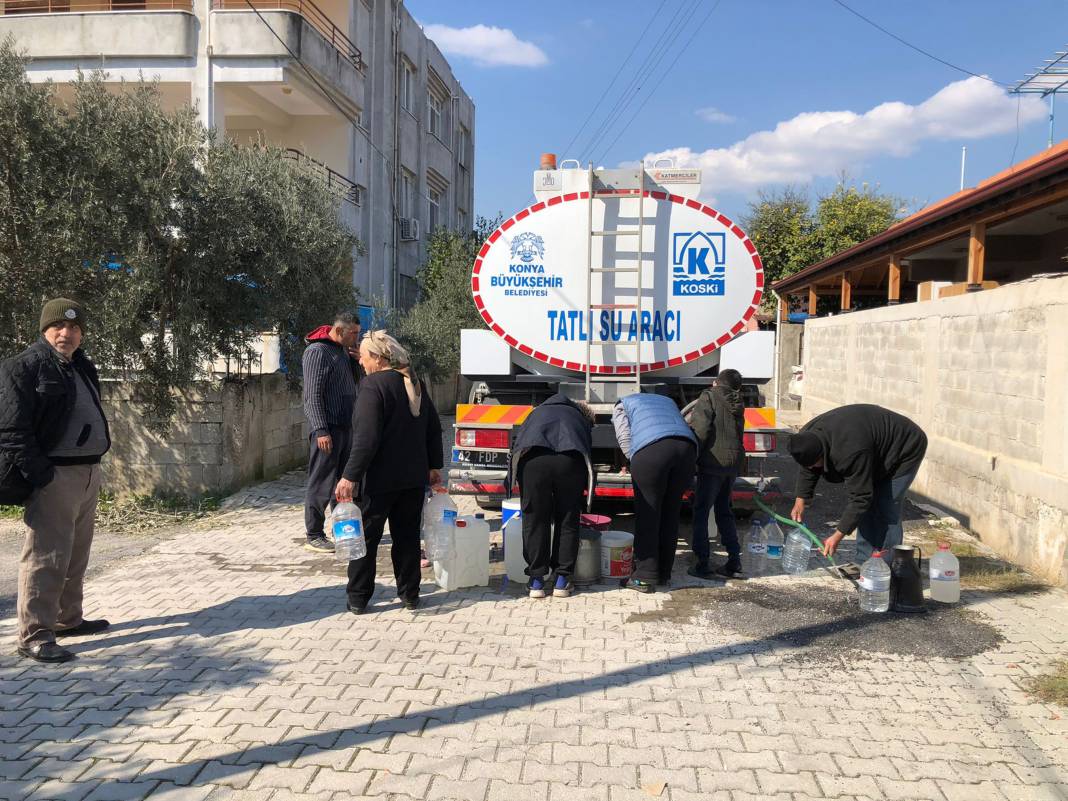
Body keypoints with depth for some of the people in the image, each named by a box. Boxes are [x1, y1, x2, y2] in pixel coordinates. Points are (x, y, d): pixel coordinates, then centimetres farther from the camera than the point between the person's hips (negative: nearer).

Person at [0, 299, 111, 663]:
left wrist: (95, 461, 14)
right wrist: (37, 473, -20)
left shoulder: (82, 368, 17)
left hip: (88, 472, 9)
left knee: (76, 555, 17)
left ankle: (68, 619, 30)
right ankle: (34, 635, 0)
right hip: (54, 476, -9)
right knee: (46, 557, -7)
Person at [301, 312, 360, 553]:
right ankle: (313, 536, 5)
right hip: (327, 429, -9)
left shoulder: (343, 350, 15)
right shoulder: (318, 351, -12)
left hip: (346, 426, 9)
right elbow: (312, 395, -17)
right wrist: (321, 430, -22)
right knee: (321, 483, -3)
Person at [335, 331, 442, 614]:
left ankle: (358, 598, 12)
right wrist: (434, 466, 21)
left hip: (380, 478, -7)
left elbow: (366, 438, -22)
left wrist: (350, 476, -19)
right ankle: (409, 594, 20)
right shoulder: (415, 384, 9)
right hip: (414, 476, 7)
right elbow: (434, 429, 14)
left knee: (365, 536, 6)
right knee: (407, 536, 15)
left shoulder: (374, 384, -15)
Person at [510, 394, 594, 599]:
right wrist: (586, 487, 39)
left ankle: (536, 581, 13)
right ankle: (562, 580, 16)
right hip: (571, 460, 0)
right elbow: (589, 451, 31)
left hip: (533, 459, 0)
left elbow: (516, 445, 34)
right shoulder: (581, 418, 36)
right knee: (567, 522, 13)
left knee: (534, 520, 10)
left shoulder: (537, 412, 39)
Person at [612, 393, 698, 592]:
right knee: (671, 515, 13)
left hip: (651, 449, -4)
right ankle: (664, 574, 21)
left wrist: (637, 464, 17)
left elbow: (625, 439, 10)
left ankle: (645, 577, 5)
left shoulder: (622, 406, 27)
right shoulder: (667, 401, 40)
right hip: (687, 447, 5)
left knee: (648, 515, 3)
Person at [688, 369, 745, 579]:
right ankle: (734, 562, 16)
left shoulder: (709, 396, -4)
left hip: (713, 461, -7)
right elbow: (737, 432, 16)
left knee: (701, 512, 1)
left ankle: (702, 564, -1)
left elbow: (700, 429, -14)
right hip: (733, 461, 7)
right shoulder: (737, 404, 17)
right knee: (724, 511, 18)